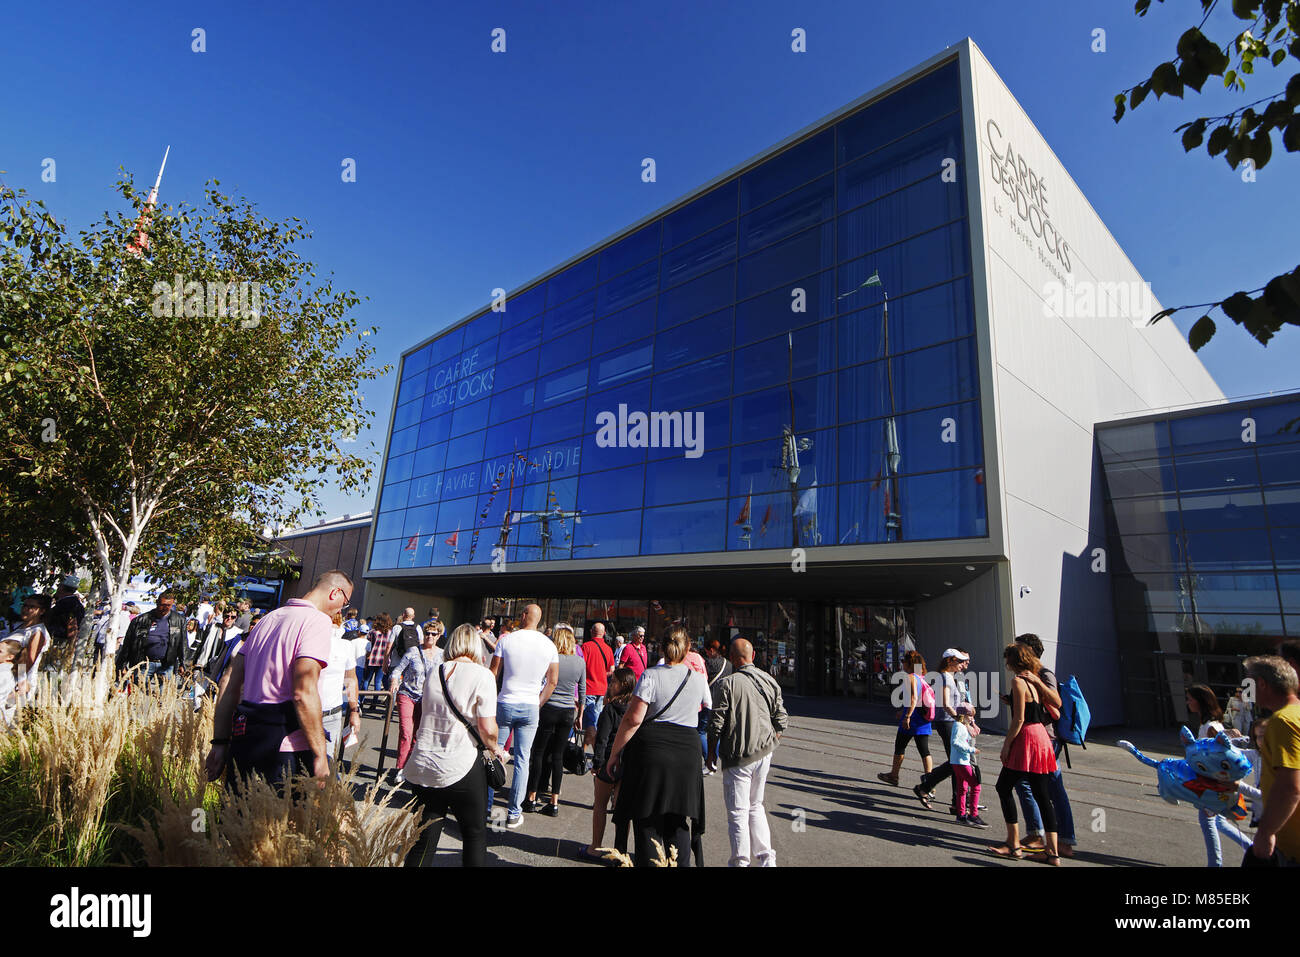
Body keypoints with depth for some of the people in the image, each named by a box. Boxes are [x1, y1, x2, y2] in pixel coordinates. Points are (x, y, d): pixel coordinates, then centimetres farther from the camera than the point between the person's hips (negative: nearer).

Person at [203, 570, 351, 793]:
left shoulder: (267, 620, 16)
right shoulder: (318, 621, -10)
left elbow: (231, 687, 14)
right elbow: (304, 693, -20)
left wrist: (220, 743, 17)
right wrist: (320, 757, -17)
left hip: (243, 741, 8)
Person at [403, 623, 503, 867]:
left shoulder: (434, 673, 8)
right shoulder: (482, 675, -9)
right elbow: (488, 729, -14)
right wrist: (495, 749, 5)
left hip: (420, 769, 5)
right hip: (461, 769, -5)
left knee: (423, 841, 13)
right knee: (475, 836, 13)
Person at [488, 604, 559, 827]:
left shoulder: (506, 640, -7)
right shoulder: (549, 645, -1)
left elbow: (493, 674, -4)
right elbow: (552, 681, 3)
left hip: (505, 704, -1)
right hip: (531, 708, 1)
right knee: (522, 760, 8)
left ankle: (486, 807, 19)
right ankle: (514, 813, 13)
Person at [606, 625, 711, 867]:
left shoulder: (651, 675, -7)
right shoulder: (699, 679, 5)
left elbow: (633, 718, -12)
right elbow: (710, 710, 22)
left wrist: (614, 753, -4)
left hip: (651, 750, -3)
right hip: (687, 752, 3)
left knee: (647, 822, 7)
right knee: (679, 824, 12)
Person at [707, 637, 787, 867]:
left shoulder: (727, 684, -14)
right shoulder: (770, 681, 1)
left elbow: (716, 722, -12)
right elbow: (781, 719, 6)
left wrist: (711, 752, 1)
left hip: (737, 756, -5)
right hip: (764, 753, 6)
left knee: (738, 811, 6)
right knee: (756, 805, 21)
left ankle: (740, 862, 12)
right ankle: (765, 858, 21)